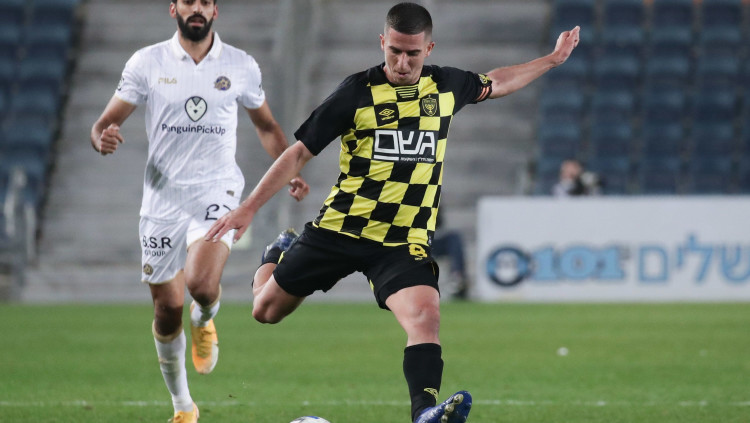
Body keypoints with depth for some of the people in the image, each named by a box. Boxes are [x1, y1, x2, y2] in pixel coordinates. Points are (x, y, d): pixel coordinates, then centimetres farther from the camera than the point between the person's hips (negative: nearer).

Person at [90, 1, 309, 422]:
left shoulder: (241, 66, 3)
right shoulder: (147, 63, 0)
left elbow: (266, 126, 17)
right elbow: (105, 123, 2)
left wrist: (290, 170, 2)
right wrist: (102, 139, -22)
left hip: (216, 191, -1)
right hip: (163, 195, 1)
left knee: (201, 284, -26)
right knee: (167, 309, 4)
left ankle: (205, 323, 12)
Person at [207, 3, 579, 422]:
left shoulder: (446, 85, 4)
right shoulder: (357, 92, -8)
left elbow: (495, 84, 28)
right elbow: (300, 152, -4)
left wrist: (552, 60, 30)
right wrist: (248, 208, -7)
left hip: (404, 241, 1)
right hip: (339, 228, -1)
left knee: (426, 314, -27)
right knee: (267, 309, 11)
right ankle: (280, 254, 43)